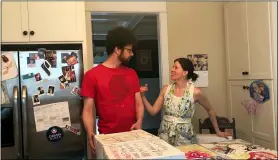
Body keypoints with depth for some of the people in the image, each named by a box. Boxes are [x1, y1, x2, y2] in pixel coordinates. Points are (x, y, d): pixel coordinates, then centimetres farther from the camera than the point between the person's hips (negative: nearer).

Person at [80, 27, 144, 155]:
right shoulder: (92, 75, -7)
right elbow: (88, 110, -6)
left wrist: (139, 122, -10)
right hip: (107, 137, -4)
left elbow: (139, 103, 8)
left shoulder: (132, 73, 7)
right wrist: (90, 133, -21)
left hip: (132, 135, 4)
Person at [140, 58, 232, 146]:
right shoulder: (166, 89, -1)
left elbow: (210, 110, 6)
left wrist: (218, 131, 13)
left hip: (184, 138, -2)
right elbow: (153, 111, 1)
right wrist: (142, 95, -10)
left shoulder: (195, 92, -10)